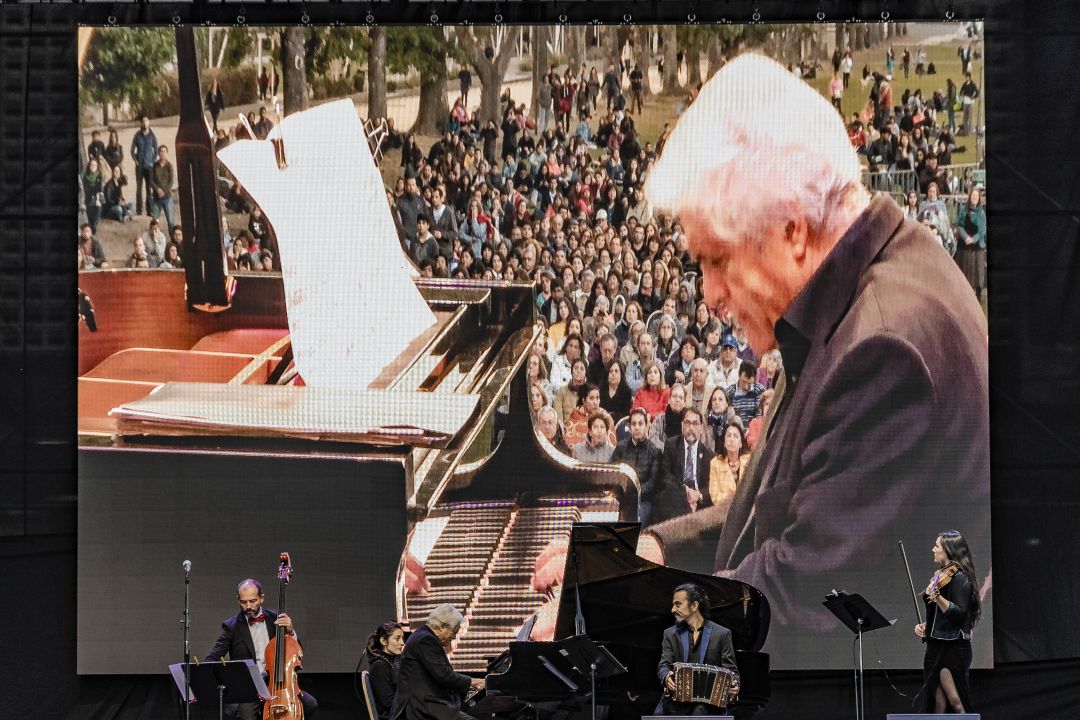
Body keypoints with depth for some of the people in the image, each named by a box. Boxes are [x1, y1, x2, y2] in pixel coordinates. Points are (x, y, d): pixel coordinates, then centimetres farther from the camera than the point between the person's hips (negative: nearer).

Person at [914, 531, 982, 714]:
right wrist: (924, 625, 8)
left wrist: (938, 598, -36)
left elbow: (959, 614, -22)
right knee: (938, 704, 5)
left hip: (953, 648, -8)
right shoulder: (940, 575, 14)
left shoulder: (959, 578, -11)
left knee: (955, 702, -9)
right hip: (935, 646, 8)